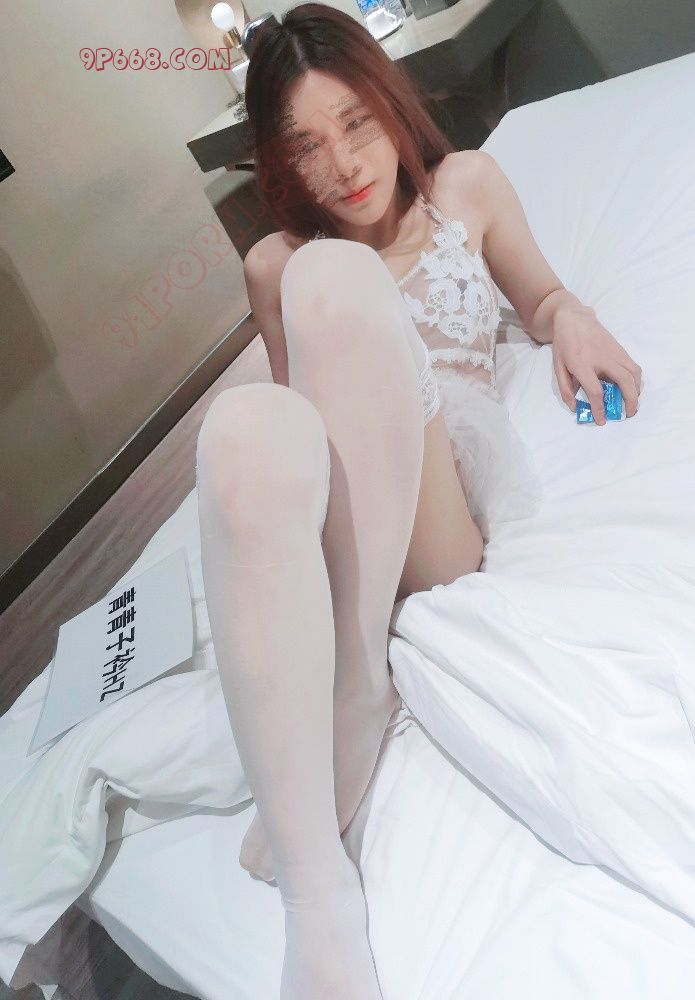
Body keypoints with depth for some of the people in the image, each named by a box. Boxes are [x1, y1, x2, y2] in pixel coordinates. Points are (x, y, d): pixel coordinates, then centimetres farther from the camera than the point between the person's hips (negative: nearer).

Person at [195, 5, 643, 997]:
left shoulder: (467, 184, 18)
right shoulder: (270, 266, 18)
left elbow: (541, 294, 28)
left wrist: (570, 317, 3)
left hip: (453, 500, 0)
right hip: (335, 532, 1)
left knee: (336, 274, -25)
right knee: (246, 422, -35)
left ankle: (354, 695, -24)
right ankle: (316, 889, -36)